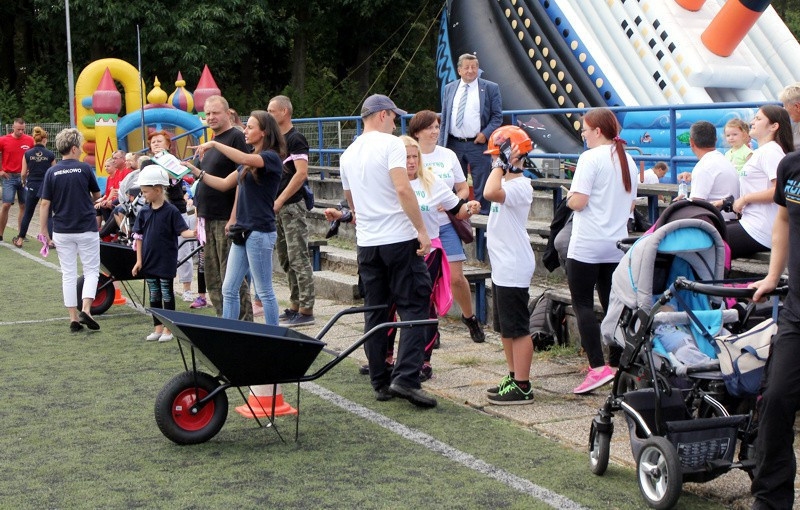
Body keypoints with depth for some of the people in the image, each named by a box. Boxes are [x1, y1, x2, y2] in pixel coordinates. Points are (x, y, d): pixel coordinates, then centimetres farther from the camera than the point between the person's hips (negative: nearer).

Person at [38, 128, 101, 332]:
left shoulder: (52, 172, -2)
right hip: (86, 229, -2)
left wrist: (43, 230, 3)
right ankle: (85, 310, -10)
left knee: (68, 275, 9)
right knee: (91, 271, 7)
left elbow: (44, 204, -4)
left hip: (62, 231, 2)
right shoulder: (84, 168, -6)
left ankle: (73, 318, 9)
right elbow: (97, 195, 7)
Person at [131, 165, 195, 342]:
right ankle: (158, 328, 20)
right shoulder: (144, 212, 5)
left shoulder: (171, 211, -9)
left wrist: (193, 233, -34)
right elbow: (139, 237, 7)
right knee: (154, 295, 11)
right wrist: (139, 260, 3)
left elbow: (182, 231, -12)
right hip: (149, 261, 5)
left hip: (166, 261, -5)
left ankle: (168, 329, 11)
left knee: (167, 294, 3)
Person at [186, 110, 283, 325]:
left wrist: (214, 144, -24)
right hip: (243, 231, 9)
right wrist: (195, 171, 10)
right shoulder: (250, 161, 18)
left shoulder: (272, 158, -10)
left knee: (264, 291, -2)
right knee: (228, 290, 8)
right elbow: (224, 184, 19)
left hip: (260, 232, -9)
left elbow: (244, 159, -30)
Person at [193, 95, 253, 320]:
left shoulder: (236, 137, -8)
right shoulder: (213, 141, 19)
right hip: (209, 219, 9)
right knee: (213, 281, 10)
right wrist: (200, 217, 19)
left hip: (227, 219, -9)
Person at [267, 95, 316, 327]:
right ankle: (295, 306, 20)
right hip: (278, 207, 9)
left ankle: (306, 310, -7)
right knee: (286, 260, 13)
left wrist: (279, 201, -18)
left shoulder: (295, 139, -10)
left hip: (292, 205, -9)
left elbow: (301, 173, -19)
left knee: (299, 259, -8)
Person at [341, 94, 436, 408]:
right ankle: (405, 378, -14)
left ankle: (380, 383, 12)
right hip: (399, 239, -6)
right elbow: (402, 188, -19)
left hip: (366, 242, 7)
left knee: (374, 312, 10)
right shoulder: (390, 144, -7)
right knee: (413, 307, -3)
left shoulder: (348, 154, 15)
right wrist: (422, 230, -17)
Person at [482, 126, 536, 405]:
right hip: (502, 267, 11)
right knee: (505, 328, 17)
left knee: (517, 329, -5)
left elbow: (491, 192, -37)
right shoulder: (507, 183, 14)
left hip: (513, 269, -11)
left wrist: (502, 165, -27)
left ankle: (522, 387, 1)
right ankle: (514, 378, 28)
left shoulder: (520, 185, -18)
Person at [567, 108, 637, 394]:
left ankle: (597, 367, -13)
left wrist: (570, 197, 2)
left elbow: (578, 202, -18)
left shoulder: (591, 158, -13)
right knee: (612, 305, 12)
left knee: (582, 304, -3)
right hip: (617, 245, 7)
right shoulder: (627, 160, 10)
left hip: (587, 246, -7)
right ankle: (615, 364, 15)